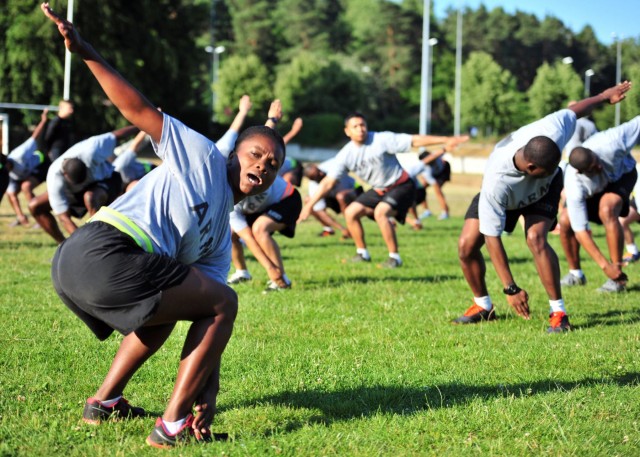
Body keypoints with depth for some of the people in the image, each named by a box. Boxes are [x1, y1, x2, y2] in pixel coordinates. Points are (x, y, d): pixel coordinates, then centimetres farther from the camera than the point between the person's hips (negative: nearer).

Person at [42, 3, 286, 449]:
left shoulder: (221, 238, 25)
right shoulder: (203, 156, 7)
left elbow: (210, 328, 20)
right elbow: (140, 111, 0)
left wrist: (209, 395, 10)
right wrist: (86, 53, -10)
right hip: (104, 250, -10)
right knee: (224, 302, -4)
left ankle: (105, 401, 31)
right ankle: (172, 425, -7)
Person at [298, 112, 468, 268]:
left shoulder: (382, 140, -21)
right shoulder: (346, 154, -7)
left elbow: (415, 141, -21)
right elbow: (328, 182, -3)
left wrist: (446, 139, -26)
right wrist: (310, 204, -7)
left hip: (401, 186, -6)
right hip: (378, 190, 6)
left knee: (380, 212, -29)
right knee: (351, 213, 0)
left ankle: (394, 257, -17)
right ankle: (362, 254, 16)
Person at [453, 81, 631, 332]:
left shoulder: (551, 133, -39)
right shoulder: (496, 182, -44)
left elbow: (572, 111, -15)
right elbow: (492, 238, -37)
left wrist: (605, 95, 4)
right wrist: (511, 289, -36)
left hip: (543, 190, 1)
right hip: (505, 197, 0)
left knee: (536, 238, -26)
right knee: (467, 245, -14)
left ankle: (559, 312, -17)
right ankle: (483, 306, 11)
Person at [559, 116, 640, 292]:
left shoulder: (609, 143, -42)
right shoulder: (575, 186, -38)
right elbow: (580, 230, -35)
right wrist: (605, 265, -38)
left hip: (623, 174, -1)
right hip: (595, 190, 2)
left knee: (607, 211, -31)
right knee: (565, 221, -17)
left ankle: (617, 279, -24)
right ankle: (576, 274, 10)